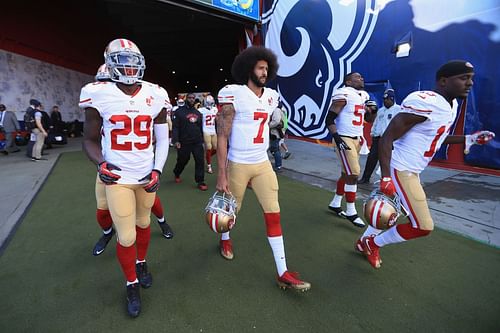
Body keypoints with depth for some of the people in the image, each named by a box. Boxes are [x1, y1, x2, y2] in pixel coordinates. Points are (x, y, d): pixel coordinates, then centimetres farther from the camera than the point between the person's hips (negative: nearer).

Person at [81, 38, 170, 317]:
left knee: (143, 223, 21)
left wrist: (158, 170, -8)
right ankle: (132, 285, 29)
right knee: (126, 237, 2)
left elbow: (162, 139, 4)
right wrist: (100, 163, -19)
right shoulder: (99, 95, -8)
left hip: (147, 175, 3)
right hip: (117, 178, -2)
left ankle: (142, 263, 48)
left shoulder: (156, 95, -3)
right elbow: (90, 139, 1)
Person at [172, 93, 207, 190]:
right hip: (184, 142, -4)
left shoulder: (198, 112, 13)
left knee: (200, 160, -2)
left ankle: (200, 181, 7)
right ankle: (176, 174, 41)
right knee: (182, 160, 11)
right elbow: (175, 127, -10)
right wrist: (176, 140, -18)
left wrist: (202, 139, 18)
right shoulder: (179, 111, -5)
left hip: (197, 142, 4)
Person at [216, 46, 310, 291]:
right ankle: (225, 239, 50)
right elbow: (222, 137, -14)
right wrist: (221, 175, -16)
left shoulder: (270, 97, 7)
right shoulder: (234, 95, -12)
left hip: (263, 164, 5)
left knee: (273, 214, 2)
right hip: (238, 165, -5)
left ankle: (282, 273, 13)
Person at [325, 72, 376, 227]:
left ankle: (335, 204, 28)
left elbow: (368, 119, 24)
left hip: (357, 139, 9)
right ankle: (351, 212, 2)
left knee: (346, 173, 13)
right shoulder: (344, 95, -12)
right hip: (345, 139, -9)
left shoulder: (363, 96, 14)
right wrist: (337, 139, -24)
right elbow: (329, 120, -16)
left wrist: (372, 110, 2)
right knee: (353, 174, -10)